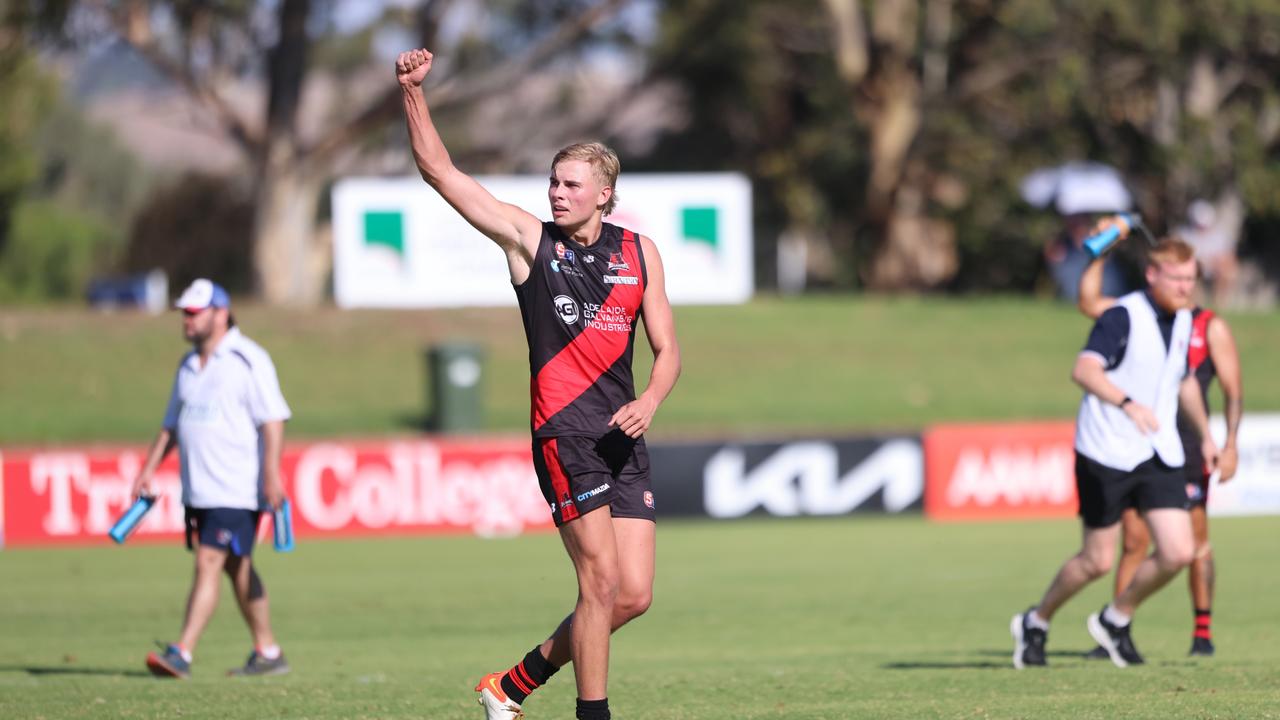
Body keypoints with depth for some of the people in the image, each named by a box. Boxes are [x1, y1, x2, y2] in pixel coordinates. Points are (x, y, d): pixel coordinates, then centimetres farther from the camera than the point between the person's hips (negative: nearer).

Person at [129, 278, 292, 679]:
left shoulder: (247, 360, -9)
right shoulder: (189, 366, 15)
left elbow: (272, 420, -14)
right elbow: (171, 426, 22)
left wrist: (272, 473, -23)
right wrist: (148, 470, 16)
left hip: (236, 489, -8)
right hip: (198, 488, 8)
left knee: (208, 563, -13)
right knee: (236, 568, 11)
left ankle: (182, 653, -17)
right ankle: (268, 652, 19)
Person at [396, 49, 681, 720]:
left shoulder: (639, 252, 11)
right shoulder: (529, 238, 3)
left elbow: (666, 348, 14)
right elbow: (441, 172, -1)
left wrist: (648, 401, -6)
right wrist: (412, 92, -11)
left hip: (622, 436, 4)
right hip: (563, 431, -4)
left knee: (632, 596, 1)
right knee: (602, 581, -14)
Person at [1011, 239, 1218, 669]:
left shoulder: (1183, 322, 10)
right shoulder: (1123, 317, -14)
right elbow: (1084, 371, -29)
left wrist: (1206, 435, 33)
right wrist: (1128, 403, -44)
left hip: (1160, 456, 6)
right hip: (1106, 455, -6)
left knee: (1178, 553, -7)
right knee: (1098, 560, 0)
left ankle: (1116, 619, 17)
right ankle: (1035, 623, 25)